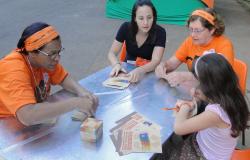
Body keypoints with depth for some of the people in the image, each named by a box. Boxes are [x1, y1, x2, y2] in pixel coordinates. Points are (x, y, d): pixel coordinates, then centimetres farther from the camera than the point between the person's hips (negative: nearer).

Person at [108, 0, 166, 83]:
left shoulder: (160, 32, -17)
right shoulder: (126, 28, -13)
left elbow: (156, 61, -26)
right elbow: (112, 53, -9)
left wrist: (139, 71, -46)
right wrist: (117, 65, -31)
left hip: (149, 71, -1)